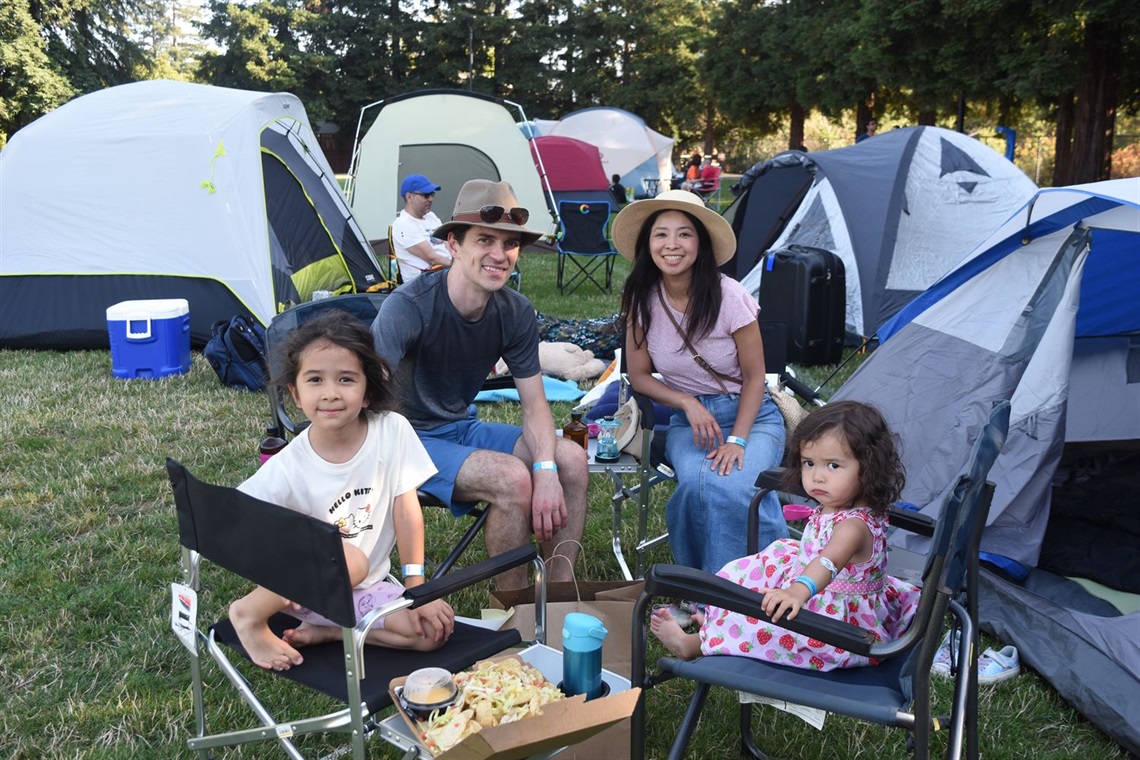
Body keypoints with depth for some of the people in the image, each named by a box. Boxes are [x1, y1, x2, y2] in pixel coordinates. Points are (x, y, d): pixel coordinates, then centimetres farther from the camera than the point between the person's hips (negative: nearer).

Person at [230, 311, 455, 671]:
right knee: (350, 560, -35)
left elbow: (407, 510, -10)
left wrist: (416, 588, -9)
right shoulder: (287, 469, -21)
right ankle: (249, 615, -10)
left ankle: (323, 633, -2)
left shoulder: (394, 431, -15)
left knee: (436, 629, -17)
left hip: (369, 588, 3)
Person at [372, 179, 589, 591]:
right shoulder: (407, 308, -24)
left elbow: (534, 403, -3)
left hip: (461, 427, 7)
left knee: (571, 459, -12)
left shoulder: (516, 312, -5)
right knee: (512, 479, -29)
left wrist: (546, 470, -21)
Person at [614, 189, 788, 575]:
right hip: (688, 419, 2)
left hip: (750, 416, -2)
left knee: (731, 487, -33)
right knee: (696, 482, -31)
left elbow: (754, 377, -7)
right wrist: (687, 402, -14)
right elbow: (640, 375, 3)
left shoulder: (729, 296, -16)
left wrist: (736, 440, -18)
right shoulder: (643, 300, -6)